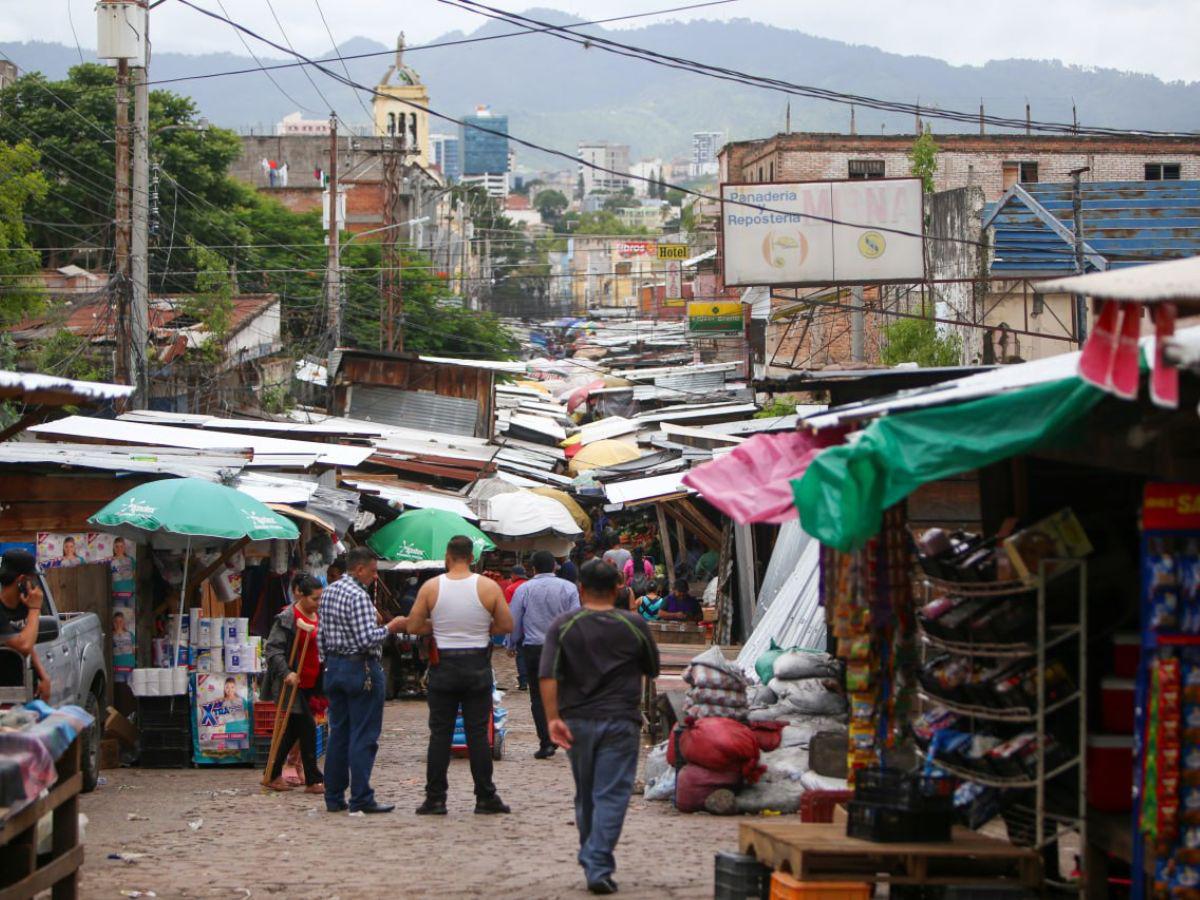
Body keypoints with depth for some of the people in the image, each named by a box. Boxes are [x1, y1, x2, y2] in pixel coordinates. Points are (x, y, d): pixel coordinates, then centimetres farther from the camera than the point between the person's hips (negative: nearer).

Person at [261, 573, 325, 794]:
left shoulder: (318, 617, 11)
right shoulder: (287, 618, -14)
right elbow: (272, 649, -18)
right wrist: (286, 673, -28)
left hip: (309, 683, 8)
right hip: (292, 683, -8)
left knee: (293, 730, 12)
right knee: (307, 728, -9)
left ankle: (273, 776, 21)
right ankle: (313, 781, -4)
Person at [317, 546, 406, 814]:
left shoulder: (328, 593, 11)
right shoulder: (358, 596, -16)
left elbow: (321, 636, 15)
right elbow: (366, 639, -22)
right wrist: (390, 627, -8)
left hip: (334, 667, 9)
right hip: (360, 669, -9)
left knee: (338, 734, 12)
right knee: (363, 737, -4)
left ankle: (334, 797, 13)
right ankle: (361, 799, -5)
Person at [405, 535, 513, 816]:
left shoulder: (431, 587, -5)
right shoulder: (489, 587, -5)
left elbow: (413, 626, -2)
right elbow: (507, 625, 0)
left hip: (443, 666, 0)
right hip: (477, 665, 0)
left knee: (440, 733, 5)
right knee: (478, 733, 4)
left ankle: (435, 798, 5)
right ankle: (485, 798, 5)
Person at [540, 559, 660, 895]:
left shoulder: (563, 626, -3)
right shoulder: (634, 626, -3)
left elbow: (548, 676, -12)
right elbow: (652, 669, 9)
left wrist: (553, 718, -12)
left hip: (577, 721, 2)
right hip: (620, 723, -2)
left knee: (585, 796, 17)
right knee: (611, 796, -3)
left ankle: (590, 861, 29)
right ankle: (599, 868, -13)